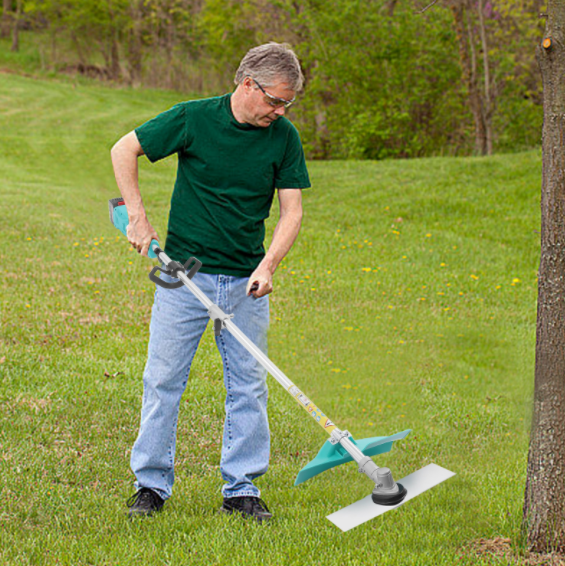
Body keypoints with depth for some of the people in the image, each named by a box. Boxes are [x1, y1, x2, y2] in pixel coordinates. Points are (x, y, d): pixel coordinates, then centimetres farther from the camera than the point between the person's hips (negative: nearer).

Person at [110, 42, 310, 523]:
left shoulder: (284, 137, -2)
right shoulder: (192, 119, -9)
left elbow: (292, 209, 0)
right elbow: (124, 150, 1)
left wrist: (268, 264, -15)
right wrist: (138, 218, -5)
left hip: (246, 282, 2)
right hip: (184, 271, -2)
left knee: (249, 385, 3)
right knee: (164, 379, 1)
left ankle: (242, 488, 13)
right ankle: (152, 483, 12)